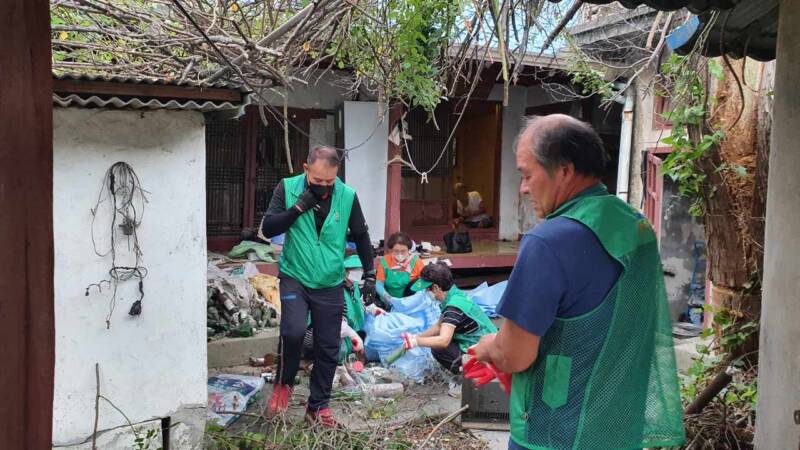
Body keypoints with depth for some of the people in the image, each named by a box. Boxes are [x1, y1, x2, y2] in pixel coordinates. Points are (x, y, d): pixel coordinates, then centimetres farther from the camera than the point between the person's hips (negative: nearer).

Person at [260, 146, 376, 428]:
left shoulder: (347, 196, -6)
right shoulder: (288, 188, -7)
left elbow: (361, 236, 5)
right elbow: (268, 228, -9)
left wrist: (370, 275, 4)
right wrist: (297, 208, -21)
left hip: (330, 284, 2)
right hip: (295, 277, -1)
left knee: (328, 348, 5)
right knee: (293, 331, -22)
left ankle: (318, 407, 22)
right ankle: (283, 383, 8)